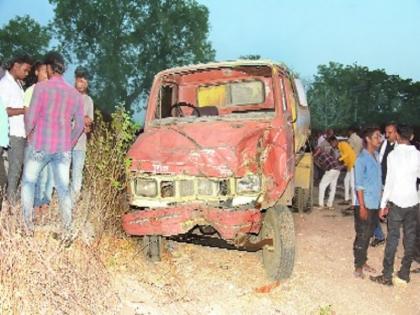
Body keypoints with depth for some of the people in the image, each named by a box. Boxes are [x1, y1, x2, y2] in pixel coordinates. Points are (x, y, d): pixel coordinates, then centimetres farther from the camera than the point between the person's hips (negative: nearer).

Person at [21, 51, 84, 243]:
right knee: (63, 188, 6)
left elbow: (31, 115, -8)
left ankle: (28, 227, 12)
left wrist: (29, 133, 11)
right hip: (63, 149, 3)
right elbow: (79, 125, 8)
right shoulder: (75, 94, 7)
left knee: (28, 182, 14)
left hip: (39, 145, -3)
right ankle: (67, 232, 2)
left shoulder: (42, 87, -6)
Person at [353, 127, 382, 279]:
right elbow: (359, 185, -16)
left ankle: (363, 261, 30)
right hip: (365, 204, -7)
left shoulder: (377, 156, 8)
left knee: (368, 234, 16)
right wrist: (362, 206, -18)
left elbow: (379, 181, 12)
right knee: (362, 236, 2)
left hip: (375, 204, 7)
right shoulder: (362, 158, -14)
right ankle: (358, 266, 15)